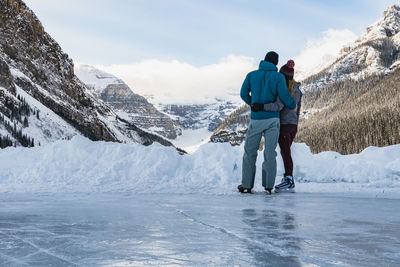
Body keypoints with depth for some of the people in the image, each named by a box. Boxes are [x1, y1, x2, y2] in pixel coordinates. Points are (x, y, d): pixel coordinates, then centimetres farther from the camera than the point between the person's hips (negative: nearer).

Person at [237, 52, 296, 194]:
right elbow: (284, 96, -8)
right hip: (272, 119, -1)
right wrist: (293, 105, 12)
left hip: (256, 119, 1)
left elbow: (244, 94, 8)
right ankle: (268, 185, -1)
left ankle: (247, 185, 8)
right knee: (270, 152, 1)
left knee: (250, 152, 9)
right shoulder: (279, 77, -2)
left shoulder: (251, 75, 4)